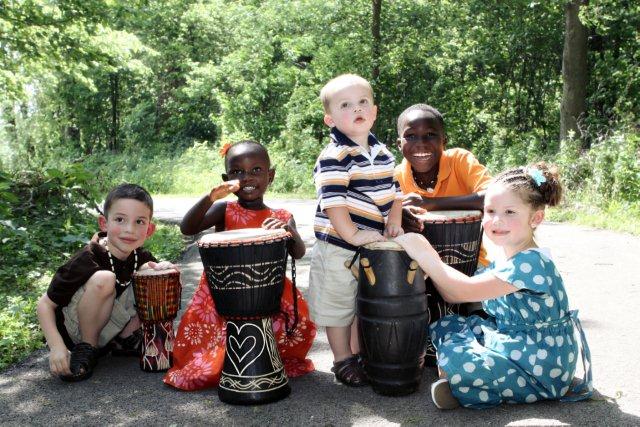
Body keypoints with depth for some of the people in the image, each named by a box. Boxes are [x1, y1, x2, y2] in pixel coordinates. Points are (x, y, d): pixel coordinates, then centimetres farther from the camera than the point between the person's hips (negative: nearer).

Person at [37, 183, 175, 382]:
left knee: (151, 272, -11)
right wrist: (56, 347, -31)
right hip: (75, 333, -5)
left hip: (109, 330, 5)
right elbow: (45, 304, -19)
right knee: (103, 280, -33)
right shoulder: (87, 261, -25)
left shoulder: (140, 256, -9)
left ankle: (126, 339, 1)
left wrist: (164, 267, -25)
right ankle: (86, 348, -13)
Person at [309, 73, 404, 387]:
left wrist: (394, 220, -1)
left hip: (373, 246, 7)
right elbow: (332, 201, -25)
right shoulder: (334, 157, -19)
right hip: (338, 249, -7)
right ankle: (343, 361, 24)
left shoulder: (382, 153, 6)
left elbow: (393, 189, 14)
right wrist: (352, 234, -29)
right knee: (339, 306, 7)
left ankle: (359, 353, 37)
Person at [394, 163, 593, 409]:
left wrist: (425, 254, -25)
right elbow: (452, 295, 1)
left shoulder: (532, 262, -23)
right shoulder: (502, 259, 5)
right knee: (442, 328, 8)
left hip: (541, 368, -9)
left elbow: (467, 290, -30)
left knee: (455, 358, -27)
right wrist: (424, 257, -9)